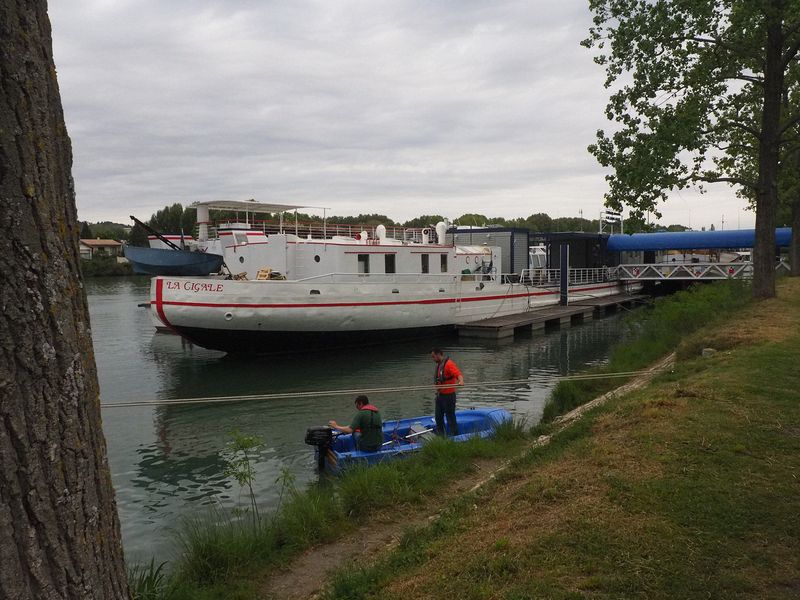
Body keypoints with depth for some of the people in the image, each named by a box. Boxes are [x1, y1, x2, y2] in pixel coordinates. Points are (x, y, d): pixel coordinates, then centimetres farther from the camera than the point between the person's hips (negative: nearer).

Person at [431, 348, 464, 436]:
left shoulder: (449, 364, -17)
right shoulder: (439, 364, 13)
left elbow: (458, 374, -32)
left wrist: (461, 381, -51)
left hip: (448, 396, -10)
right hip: (440, 395, 10)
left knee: (450, 418, -2)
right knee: (438, 417, 18)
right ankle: (440, 435, 31)